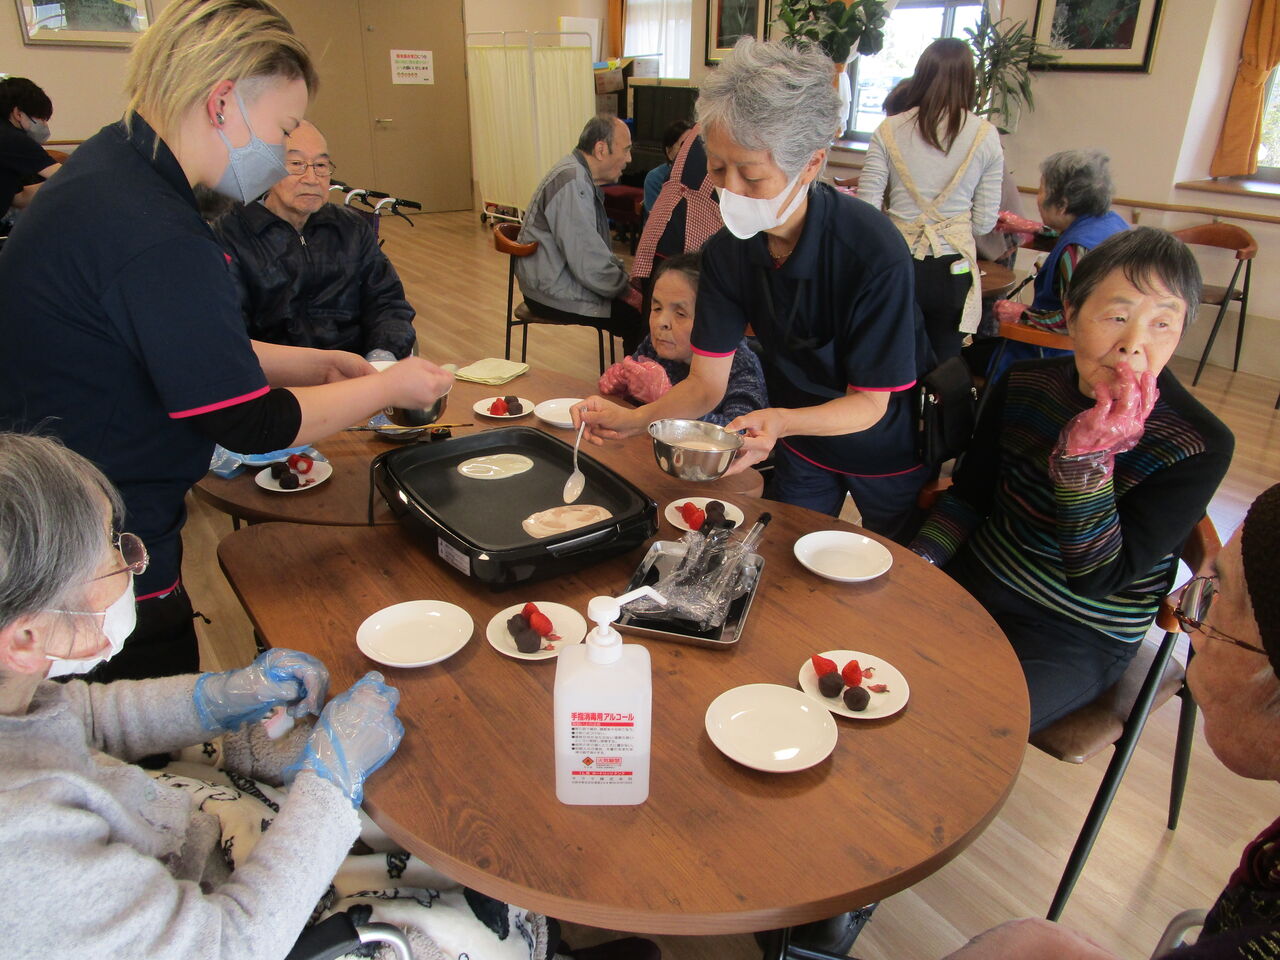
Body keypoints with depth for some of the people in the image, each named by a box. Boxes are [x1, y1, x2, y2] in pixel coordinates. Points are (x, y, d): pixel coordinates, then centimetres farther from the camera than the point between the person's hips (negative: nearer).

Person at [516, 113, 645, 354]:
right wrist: (626, 292, -12)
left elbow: (599, 248, 19)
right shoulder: (573, 184, -22)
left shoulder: (582, 176, 11)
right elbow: (589, 265, -25)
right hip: (554, 293, -10)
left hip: (563, 278, 10)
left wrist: (623, 277, 5)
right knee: (639, 319, -18)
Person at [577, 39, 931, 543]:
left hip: (888, 450, -3)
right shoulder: (727, 251, -18)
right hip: (799, 449, 4)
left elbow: (871, 401, -26)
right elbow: (706, 383, -14)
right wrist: (634, 419, -33)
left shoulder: (875, 251, -33)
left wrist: (781, 421, -45)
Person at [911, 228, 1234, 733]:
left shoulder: (1200, 446, -16)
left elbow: (1095, 579, -20)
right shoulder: (1026, 383, -3)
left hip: (1075, 639, -4)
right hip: (972, 582, 5)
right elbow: (968, 496, 6)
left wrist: (1089, 453, -30)